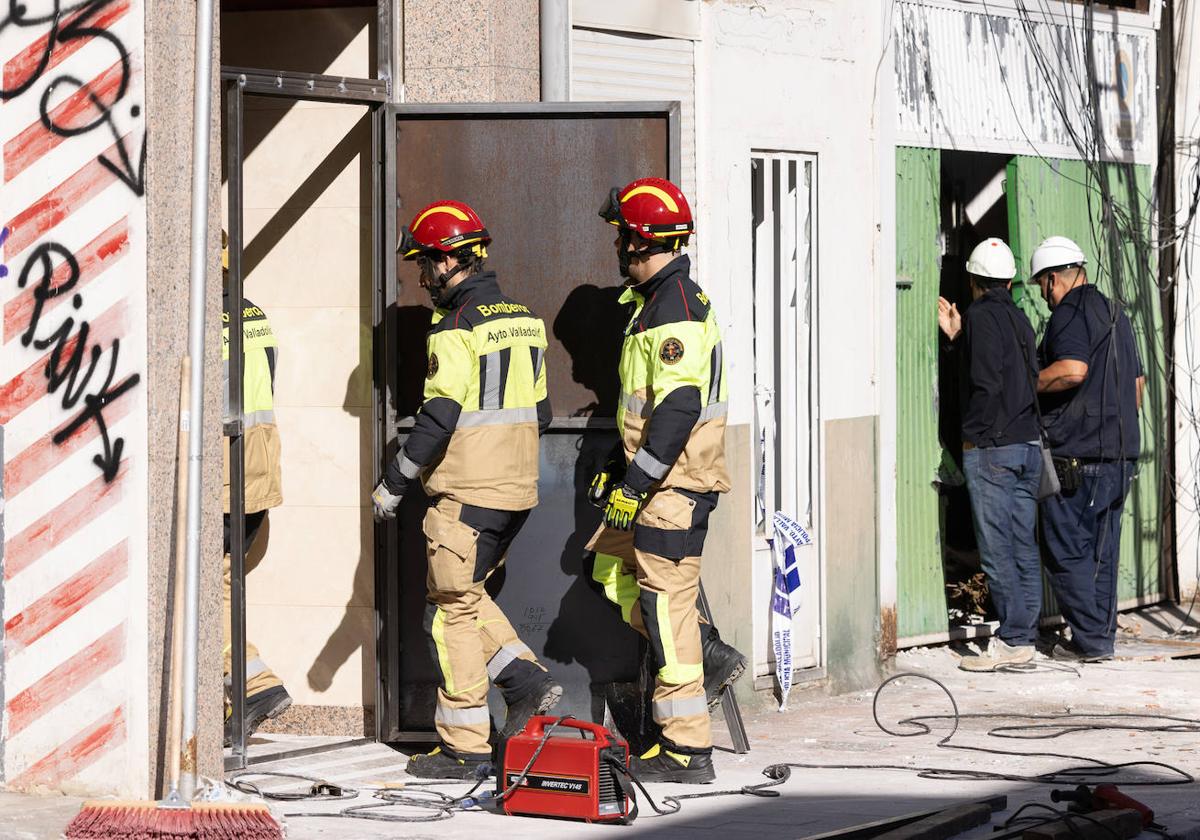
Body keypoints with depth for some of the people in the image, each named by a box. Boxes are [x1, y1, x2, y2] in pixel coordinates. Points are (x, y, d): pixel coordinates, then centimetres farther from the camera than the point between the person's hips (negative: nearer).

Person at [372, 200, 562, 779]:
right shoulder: (524, 320, 12)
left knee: (452, 609, 0)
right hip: (517, 490, 9)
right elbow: (538, 409, 17)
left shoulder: (457, 329, -15)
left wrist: (393, 483, -11)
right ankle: (528, 682, 7)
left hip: (466, 492, -9)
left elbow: (439, 417, -19)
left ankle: (465, 747, 2)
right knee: (466, 595, 21)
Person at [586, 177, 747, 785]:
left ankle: (687, 751, -2)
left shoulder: (675, 307, -18)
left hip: (676, 482, -11)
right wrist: (618, 467, 25)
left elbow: (679, 406, -25)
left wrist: (634, 483, -24)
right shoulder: (655, 300, 16)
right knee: (612, 570, 15)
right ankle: (710, 657, 16)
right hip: (658, 477, 11)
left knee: (665, 599, -7)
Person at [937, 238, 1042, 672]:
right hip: (1028, 444, 8)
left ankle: (1012, 639, -6)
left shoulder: (981, 316, -9)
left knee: (996, 549, -5)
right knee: (1024, 546, 8)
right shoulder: (1019, 319, 14)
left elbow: (986, 382, -18)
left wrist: (971, 435, -9)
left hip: (991, 448, -8)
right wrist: (958, 338, 16)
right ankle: (1025, 636, 10)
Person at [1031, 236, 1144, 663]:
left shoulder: (1069, 313, -10)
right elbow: (1137, 383, 22)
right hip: (1120, 453, 9)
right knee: (1102, 551, 13)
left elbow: (1072, 370, -27)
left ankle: (1090, 639, -4)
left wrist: (1027, 384, -13)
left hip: (1074, 455, -9)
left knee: (1068, 551, -3)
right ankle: (1103, 633, 16)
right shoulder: (1116, 314, 18)